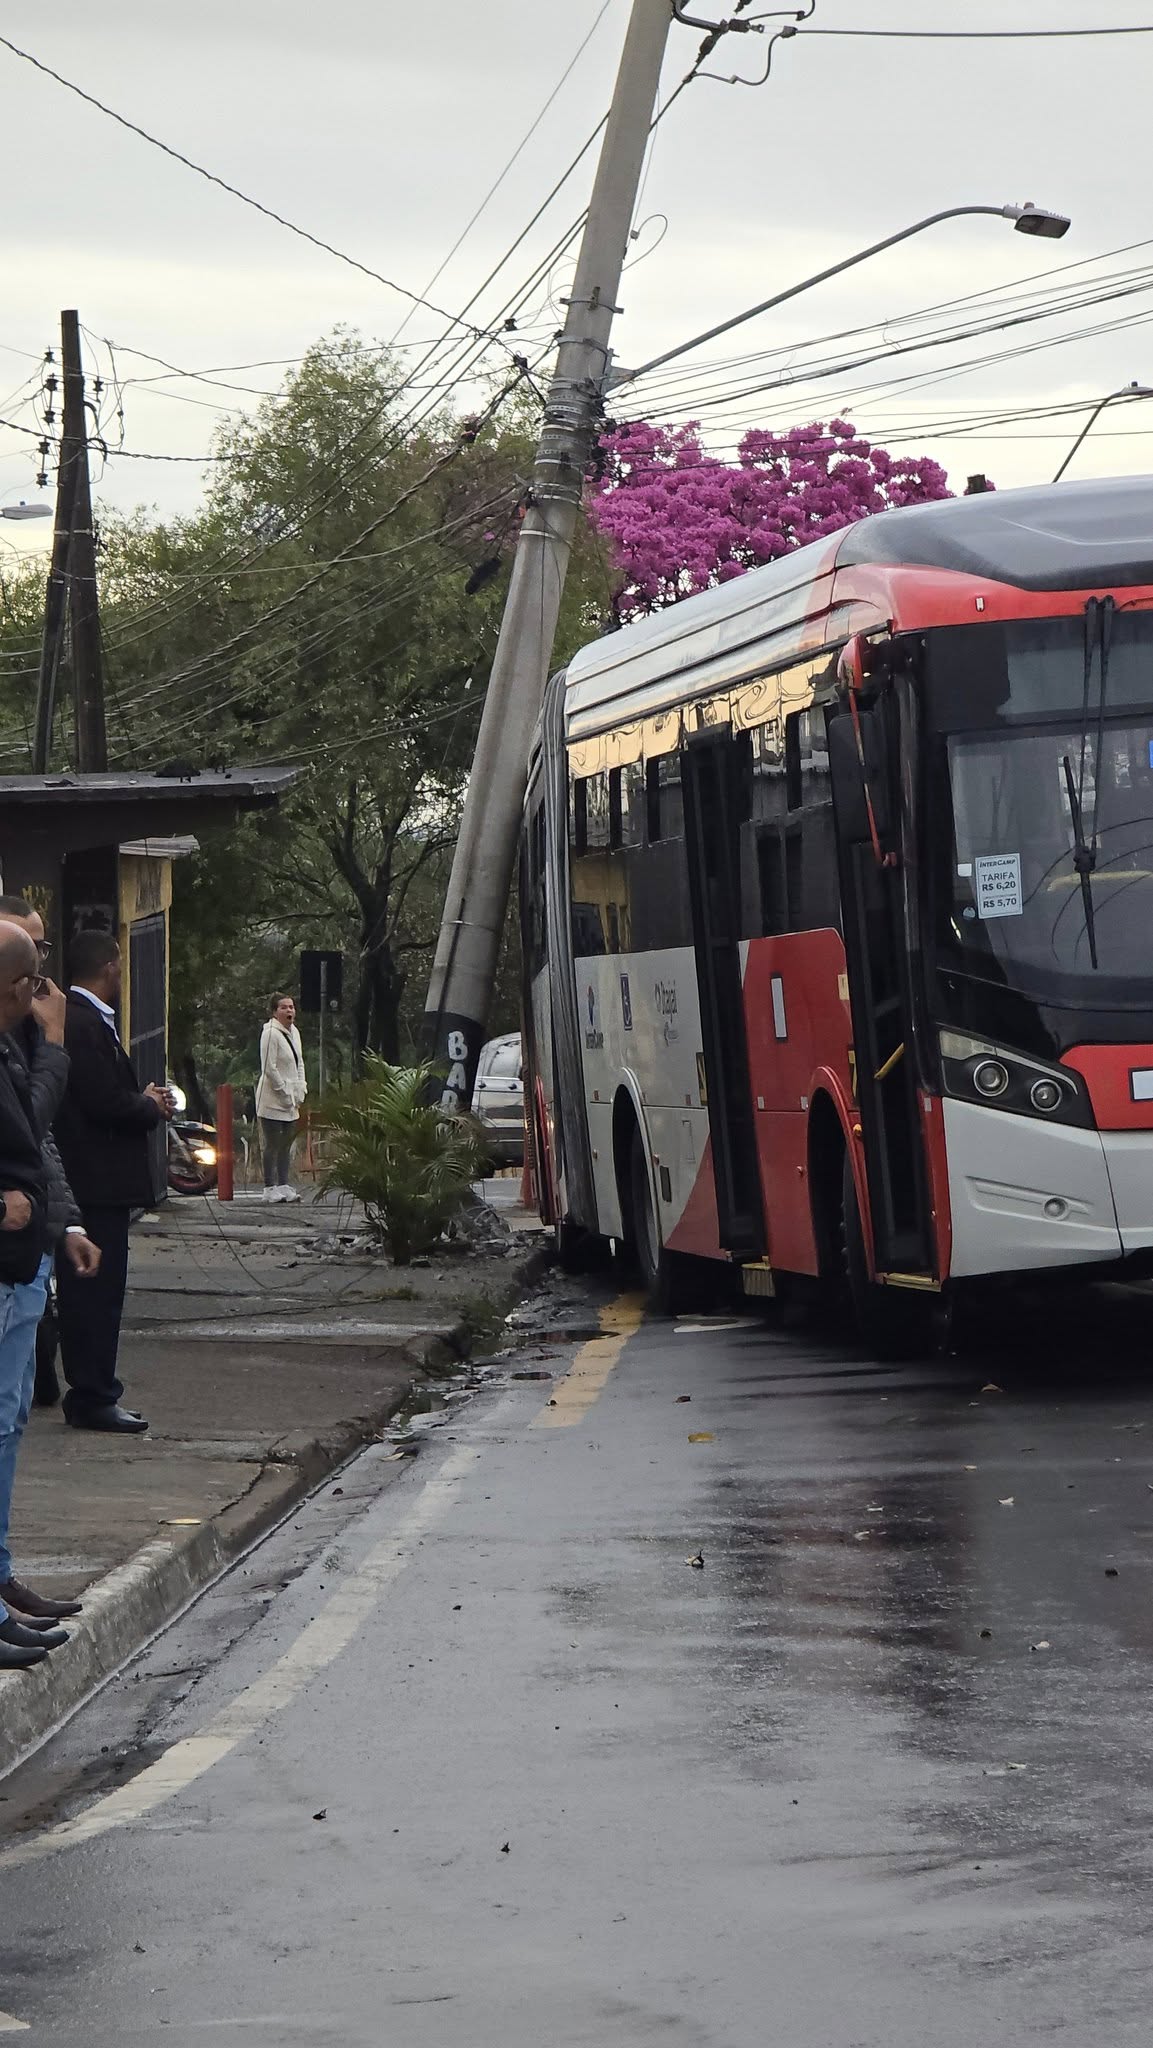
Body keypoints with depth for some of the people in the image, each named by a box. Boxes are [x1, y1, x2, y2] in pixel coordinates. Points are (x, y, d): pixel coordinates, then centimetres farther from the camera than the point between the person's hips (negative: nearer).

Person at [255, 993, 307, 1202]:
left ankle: (284, 1185, 17)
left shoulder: (294, 1032, 12)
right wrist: (285, 1093, -16)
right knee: (272, 1145, -3)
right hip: (273, 1100, -8)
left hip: (290, 1102, 8)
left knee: (286, 1145, 11)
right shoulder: (270, 1033, -14)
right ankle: (270, 1188, 1)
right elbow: (269, 1069, -18)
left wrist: (300, 1090, 7)